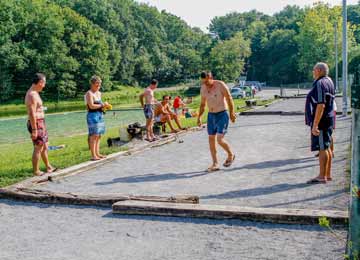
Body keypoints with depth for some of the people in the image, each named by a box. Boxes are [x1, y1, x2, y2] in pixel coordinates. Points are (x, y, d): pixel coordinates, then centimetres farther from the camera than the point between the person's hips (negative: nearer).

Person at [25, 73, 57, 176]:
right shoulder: (32, 95, -19)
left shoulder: (34, 93, 13)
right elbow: (32, 114, -23)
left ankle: (48, 167, 29)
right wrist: (34, 129, -24)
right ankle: (36, 171, 7)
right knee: (38, 148, -2)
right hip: (36, 124, -10)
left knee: (45, 146, 18)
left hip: (40, 123, 10)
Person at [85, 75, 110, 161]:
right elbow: (91, 106, -18)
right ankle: (93, 155, -9)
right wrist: (102, 105, -15)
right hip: (93, 115, -9)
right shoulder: (89, 93, -9)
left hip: (100, 115, 9)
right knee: (94, 135, -10)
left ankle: (97, 153, 15)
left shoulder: (99, 93, 17)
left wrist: (104, 106, 4)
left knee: (98, 136, 9)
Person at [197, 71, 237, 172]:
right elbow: (202, 104, 16)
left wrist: (232, 113, -7)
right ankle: (215, 164, 12)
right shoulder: (203, 88, 4)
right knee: (211, 139, 4)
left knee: (219, 139, -14)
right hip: (211, 115, 6)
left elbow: (229, 99, -7)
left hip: (222, 115, -6)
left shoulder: (220, 85, -13)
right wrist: (199, 116, 10)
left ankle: (231, 154, 15)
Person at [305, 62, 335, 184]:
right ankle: (327, 174, 22)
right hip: (328, 119, 10)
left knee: (322, 148, -6)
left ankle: (322, 176, -1)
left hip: (321, 120, -10)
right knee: (326, 148, 14)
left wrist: (315, 125, -25)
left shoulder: (320, 84, -18)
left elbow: (321, 106, -25)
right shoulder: (329, 81, 15)